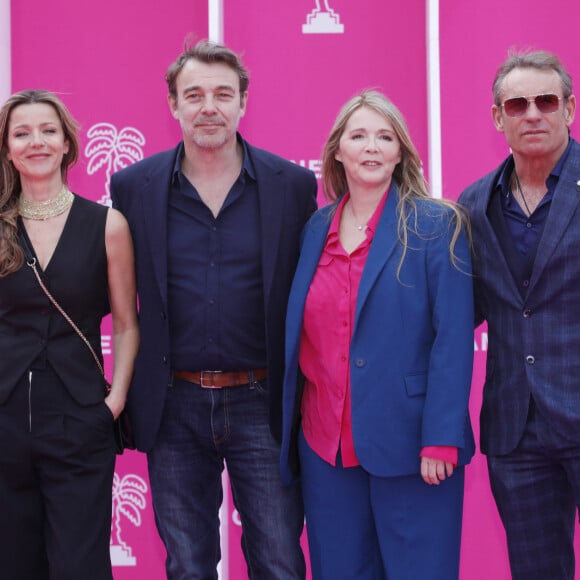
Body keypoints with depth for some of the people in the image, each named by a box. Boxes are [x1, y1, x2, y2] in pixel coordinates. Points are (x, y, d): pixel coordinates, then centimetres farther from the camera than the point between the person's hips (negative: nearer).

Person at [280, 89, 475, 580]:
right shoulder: (317, 228, 9)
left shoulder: (435, 225, -4)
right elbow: (300, 334, 12)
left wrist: (440, 440, -16)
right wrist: (289, 430, 7)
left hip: (407, 444, -4)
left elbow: (453, 336, -10)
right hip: (325, 444, 4)